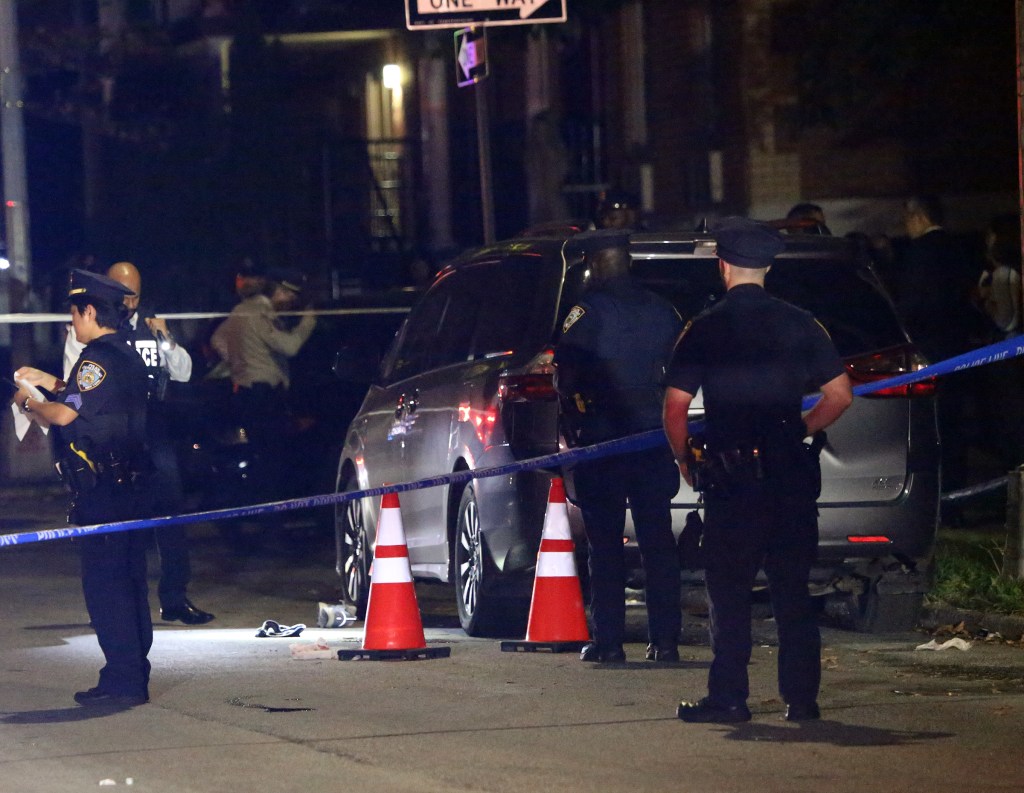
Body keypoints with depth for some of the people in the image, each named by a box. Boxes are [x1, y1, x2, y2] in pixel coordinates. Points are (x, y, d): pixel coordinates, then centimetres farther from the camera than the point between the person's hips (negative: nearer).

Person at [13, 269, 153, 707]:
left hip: (100, 491, -9)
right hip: (130, 487, 9)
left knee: (103, 584, -7)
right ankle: (134, 678, 18)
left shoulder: (97, 359, -15)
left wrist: (29, 403, -3)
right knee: (129, 580, 13)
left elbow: (65, 415, -22)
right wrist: (48, 382, 35)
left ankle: (122, 680, -9)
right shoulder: (129, 358, 15)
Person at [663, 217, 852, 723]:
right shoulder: (798, 325, 3)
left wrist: (685, 462, 8)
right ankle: (801, 697, 7)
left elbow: (675, 407, -7)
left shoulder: (704, 330, -4)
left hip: (730, 476, -3)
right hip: (791, 475, 3)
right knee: (793, 591, 8)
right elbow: (840, 394, 3)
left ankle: (728, 697, 0)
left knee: (728, 591, 3)